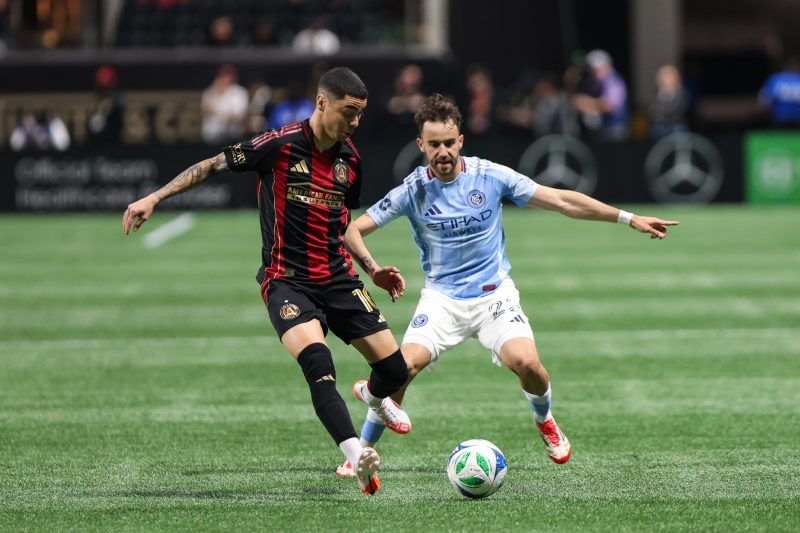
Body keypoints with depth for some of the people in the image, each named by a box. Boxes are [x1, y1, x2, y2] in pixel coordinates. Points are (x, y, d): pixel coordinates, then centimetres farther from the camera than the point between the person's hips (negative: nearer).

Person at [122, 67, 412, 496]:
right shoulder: (281, 144, -11)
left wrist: (373, 270, 17)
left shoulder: (350, 159, 7)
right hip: (286, 280, -5)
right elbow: (214, 166, -3)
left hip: (337, 278, 5)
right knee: (317, 361, -31)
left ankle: (373, 396, 39)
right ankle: (357, 456, -34)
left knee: (395, 369, 1)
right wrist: (154, 198, -9)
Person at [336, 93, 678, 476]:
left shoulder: (490, 176, -8)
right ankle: (362, 451, -5)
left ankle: (545, 422, 11)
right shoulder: (412, 191, -9)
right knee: (406, 365, -23)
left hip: (494, 293, 0)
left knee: (526, 362, -24)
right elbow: (354, 229, -5)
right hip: (441, 297, 0)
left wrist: (628, 218, -4)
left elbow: (561, 200, -2)